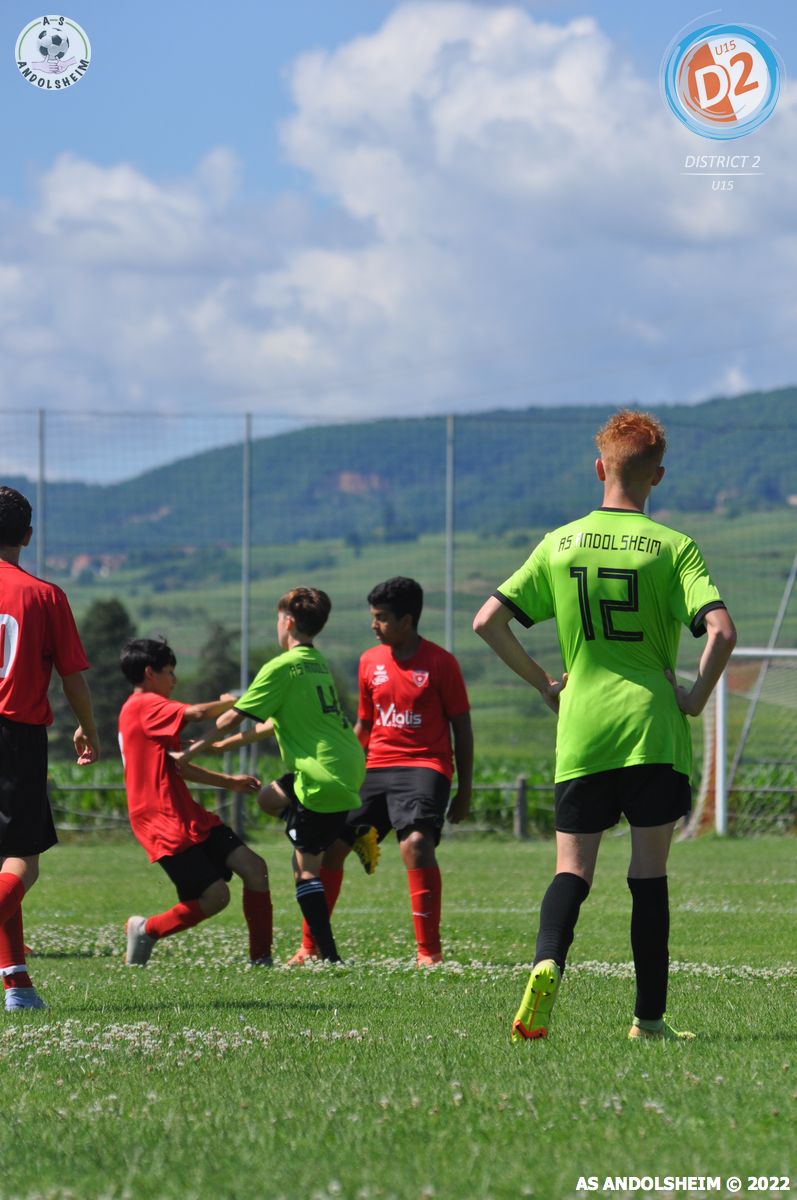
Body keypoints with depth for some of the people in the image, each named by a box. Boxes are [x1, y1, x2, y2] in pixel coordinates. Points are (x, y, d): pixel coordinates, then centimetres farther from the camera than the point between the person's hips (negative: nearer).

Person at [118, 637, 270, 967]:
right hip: (165, 825, -10)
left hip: (188, 816, 10)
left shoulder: (147, 709, 21)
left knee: (254, 867, -3)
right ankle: (146, 930, 8)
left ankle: (261, 958, 0)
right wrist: (230, 702, -4)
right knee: (215, 896, -13)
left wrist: (229, 781, 21)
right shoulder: (144, 705, -11)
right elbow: (197, 713, -24)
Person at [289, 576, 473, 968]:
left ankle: (429, 951, -23)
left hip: (424, 766, -6)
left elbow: (462, 728, 0)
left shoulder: (439, 663, -4)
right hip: (375, 769, 6)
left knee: (416, 842, -29)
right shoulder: (370, 662, 11)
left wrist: (464, 790, -2)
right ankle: (310, 948, 16)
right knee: (328, 845, 1)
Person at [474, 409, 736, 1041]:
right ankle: (649, 1018, 8)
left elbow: (488, 621, 5)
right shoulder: (673, 547, -4)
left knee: (573, 868, 5)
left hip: (581, 732, 2)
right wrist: (697, 696, -3)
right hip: (654, 730, -2)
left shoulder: (559, 545, 5)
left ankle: (547, 964, -24)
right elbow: (721, 631, -17)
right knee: (649, 872, 6)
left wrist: (543, 682, 13)